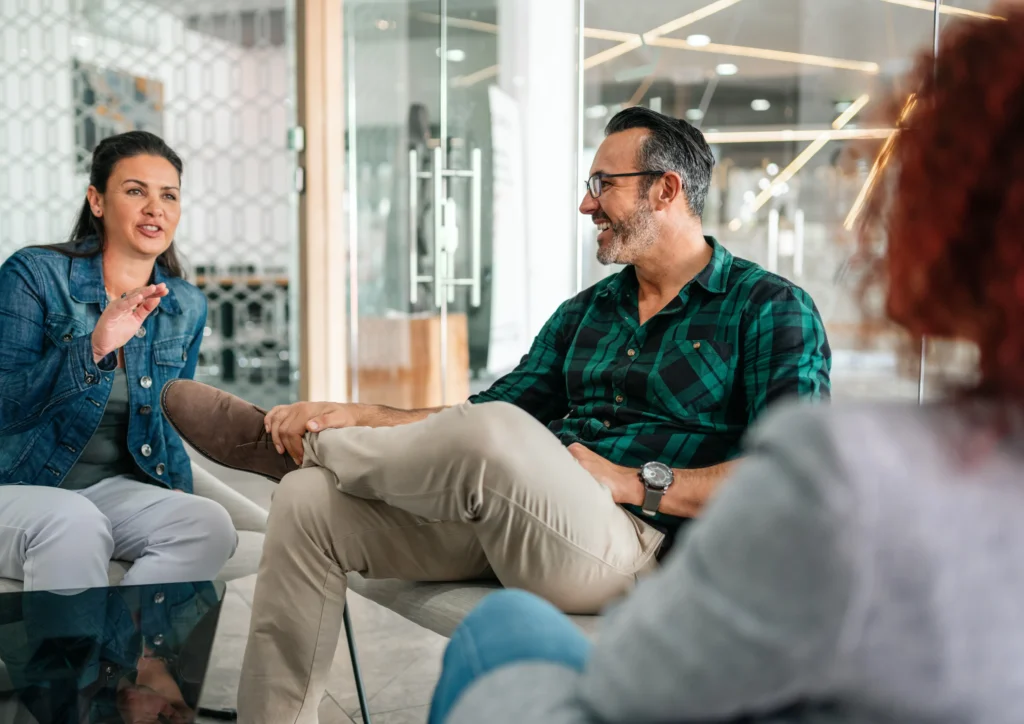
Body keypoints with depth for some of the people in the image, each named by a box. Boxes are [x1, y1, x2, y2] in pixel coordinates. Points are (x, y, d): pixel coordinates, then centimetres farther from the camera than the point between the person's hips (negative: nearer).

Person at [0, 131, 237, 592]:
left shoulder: (188, 307, 8)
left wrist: (175, 487, 4)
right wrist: (93, 347, -28)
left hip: (114, 487, 5)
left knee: (210, 525, -27)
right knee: (75, 522, -39)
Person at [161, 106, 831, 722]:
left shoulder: (773, 310, 1)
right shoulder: (584, 312, 22)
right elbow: (489, 409, 19)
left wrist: (637, 482, -13)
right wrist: (354, 416, 5)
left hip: (636, 547, -7)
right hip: (512, 526, 7)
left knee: (494, 435, -35)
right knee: (309, 499, -10)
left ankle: (282, 442, -5)